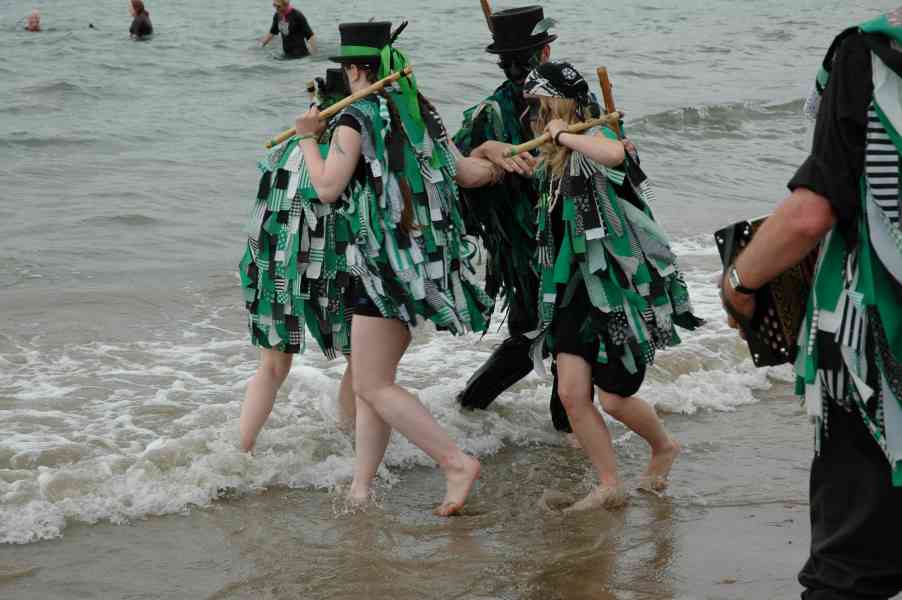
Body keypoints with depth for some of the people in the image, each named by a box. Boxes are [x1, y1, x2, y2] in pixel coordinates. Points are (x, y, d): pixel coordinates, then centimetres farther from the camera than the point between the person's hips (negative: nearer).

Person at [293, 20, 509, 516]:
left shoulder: (357, 117, -11)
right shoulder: (421, 111, 11)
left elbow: (328, 188, -14)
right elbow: (468, 174, 16)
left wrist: (308, 139, 1)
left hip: (388, 261, -8)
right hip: (427, 254, 8)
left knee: (373, 385, -4)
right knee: (372, 381, 13)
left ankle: (456, 462, -9)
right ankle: (361, 486, 16)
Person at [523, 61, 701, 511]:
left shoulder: (592, 140, -15)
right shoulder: (548, 161, 10)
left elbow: (615, 154, -41)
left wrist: (565, 135, -28)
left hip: (619, 287, -7)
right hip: (576, 289, 7)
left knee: (614, 398, 1)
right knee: (571, 393, -3)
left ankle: (663, 447, 32)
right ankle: (609, 487, 10)